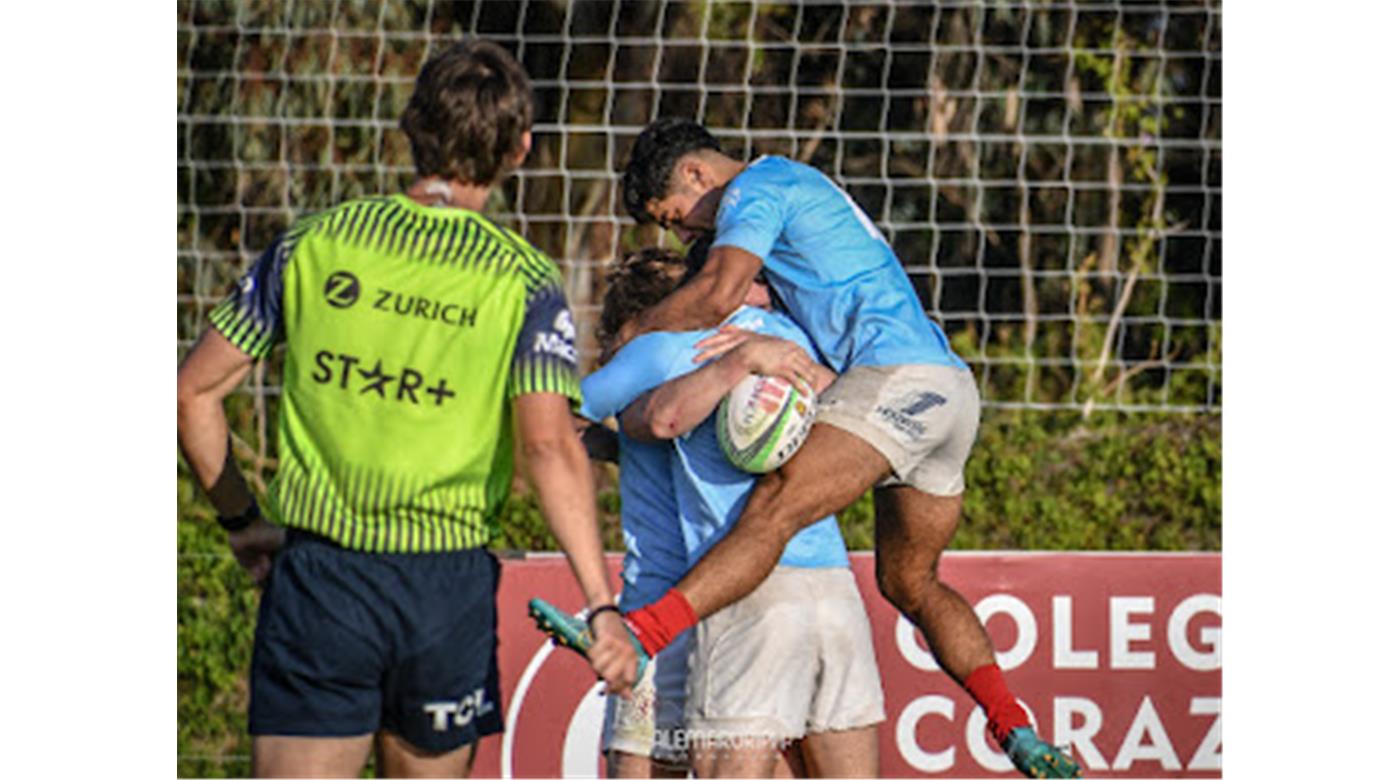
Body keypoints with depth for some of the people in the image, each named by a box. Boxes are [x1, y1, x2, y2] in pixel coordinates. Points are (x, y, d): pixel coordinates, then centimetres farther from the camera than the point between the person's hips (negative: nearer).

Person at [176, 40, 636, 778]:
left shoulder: (313, 244, 2)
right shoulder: (524, 281, -3)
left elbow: (194, 392, 4)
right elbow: (549, 445, -16)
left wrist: (240, 519, 17)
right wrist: (599, 605, -16)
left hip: (315, 577, 0)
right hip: (447, 587, 0)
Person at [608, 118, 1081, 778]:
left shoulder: (756, 189, -1)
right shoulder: (798, 188, 30)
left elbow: (717, 295, -15)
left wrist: (637, 329, 1)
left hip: (900, 377, -10)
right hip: (948, 386, 10)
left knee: (773, 508, -25)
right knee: (910, 583, 18)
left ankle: (640, 634, -40)